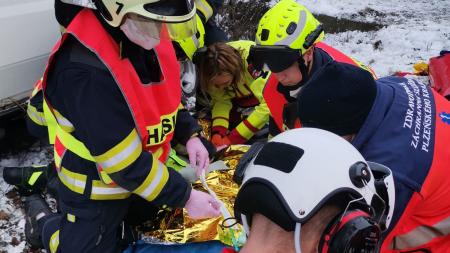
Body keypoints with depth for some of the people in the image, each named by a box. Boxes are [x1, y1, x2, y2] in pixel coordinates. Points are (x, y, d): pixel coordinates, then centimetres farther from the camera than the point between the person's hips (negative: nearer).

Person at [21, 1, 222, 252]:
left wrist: (189, 135, -6)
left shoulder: (146, 34, -13)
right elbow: (126, 164, -31)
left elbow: (164, 94, 6)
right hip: (96, 187, -7)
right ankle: (42, 219, 37)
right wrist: (185, 196, -24)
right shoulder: (85, 71, -37)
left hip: (145, 167, 7)